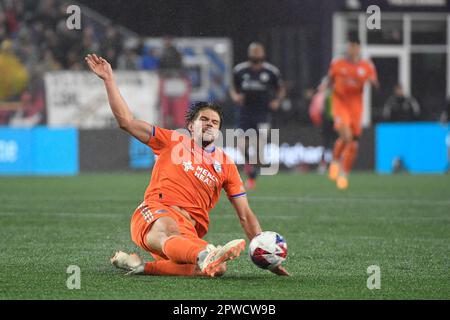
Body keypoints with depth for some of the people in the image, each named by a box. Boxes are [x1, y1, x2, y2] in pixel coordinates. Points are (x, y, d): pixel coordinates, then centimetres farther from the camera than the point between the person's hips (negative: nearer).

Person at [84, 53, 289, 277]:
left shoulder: (225, 165, 22)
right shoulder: (172, 141, 18)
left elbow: (245, 216, 20)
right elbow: (126, 121, 14)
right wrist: (109, 79, 8)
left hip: (190, 232, 3)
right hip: (155, 214, -3)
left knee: (218, 268, -31)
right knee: (167, 230, -42)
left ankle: (141, 266, -29)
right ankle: (206, 255, -72)